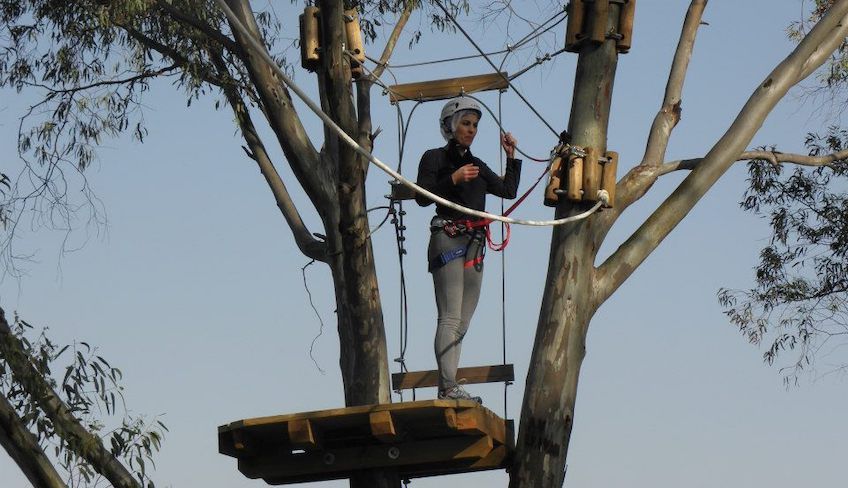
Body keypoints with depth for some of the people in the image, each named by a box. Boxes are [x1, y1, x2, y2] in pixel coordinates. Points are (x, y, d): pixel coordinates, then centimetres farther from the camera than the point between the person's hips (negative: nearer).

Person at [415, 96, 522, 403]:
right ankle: (448, 387, -21)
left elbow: (509, 190, 23)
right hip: (448, 239, -7)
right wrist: (454, 179, -16)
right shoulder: (435, 158, 4)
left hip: (475, 244, 8)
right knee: (450, 317, -15)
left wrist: (511, 157, 18)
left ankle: (448, 387, 2)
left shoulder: (477, 166, 24)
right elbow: (422, 196, -8)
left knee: (462, 322, 2)